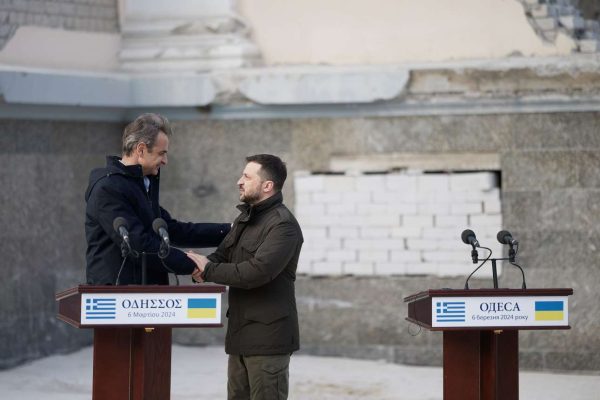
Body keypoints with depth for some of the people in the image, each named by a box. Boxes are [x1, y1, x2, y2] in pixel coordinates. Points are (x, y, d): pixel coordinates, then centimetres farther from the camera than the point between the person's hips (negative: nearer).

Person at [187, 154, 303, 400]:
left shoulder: (283, 225, -15)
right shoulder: (244, 218, 16)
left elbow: (255, 272, -25)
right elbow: (223, 254, 15)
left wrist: (209, 270, -14)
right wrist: (204, 265, -9)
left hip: (267, 336, -9)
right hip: (240, 333, 9)